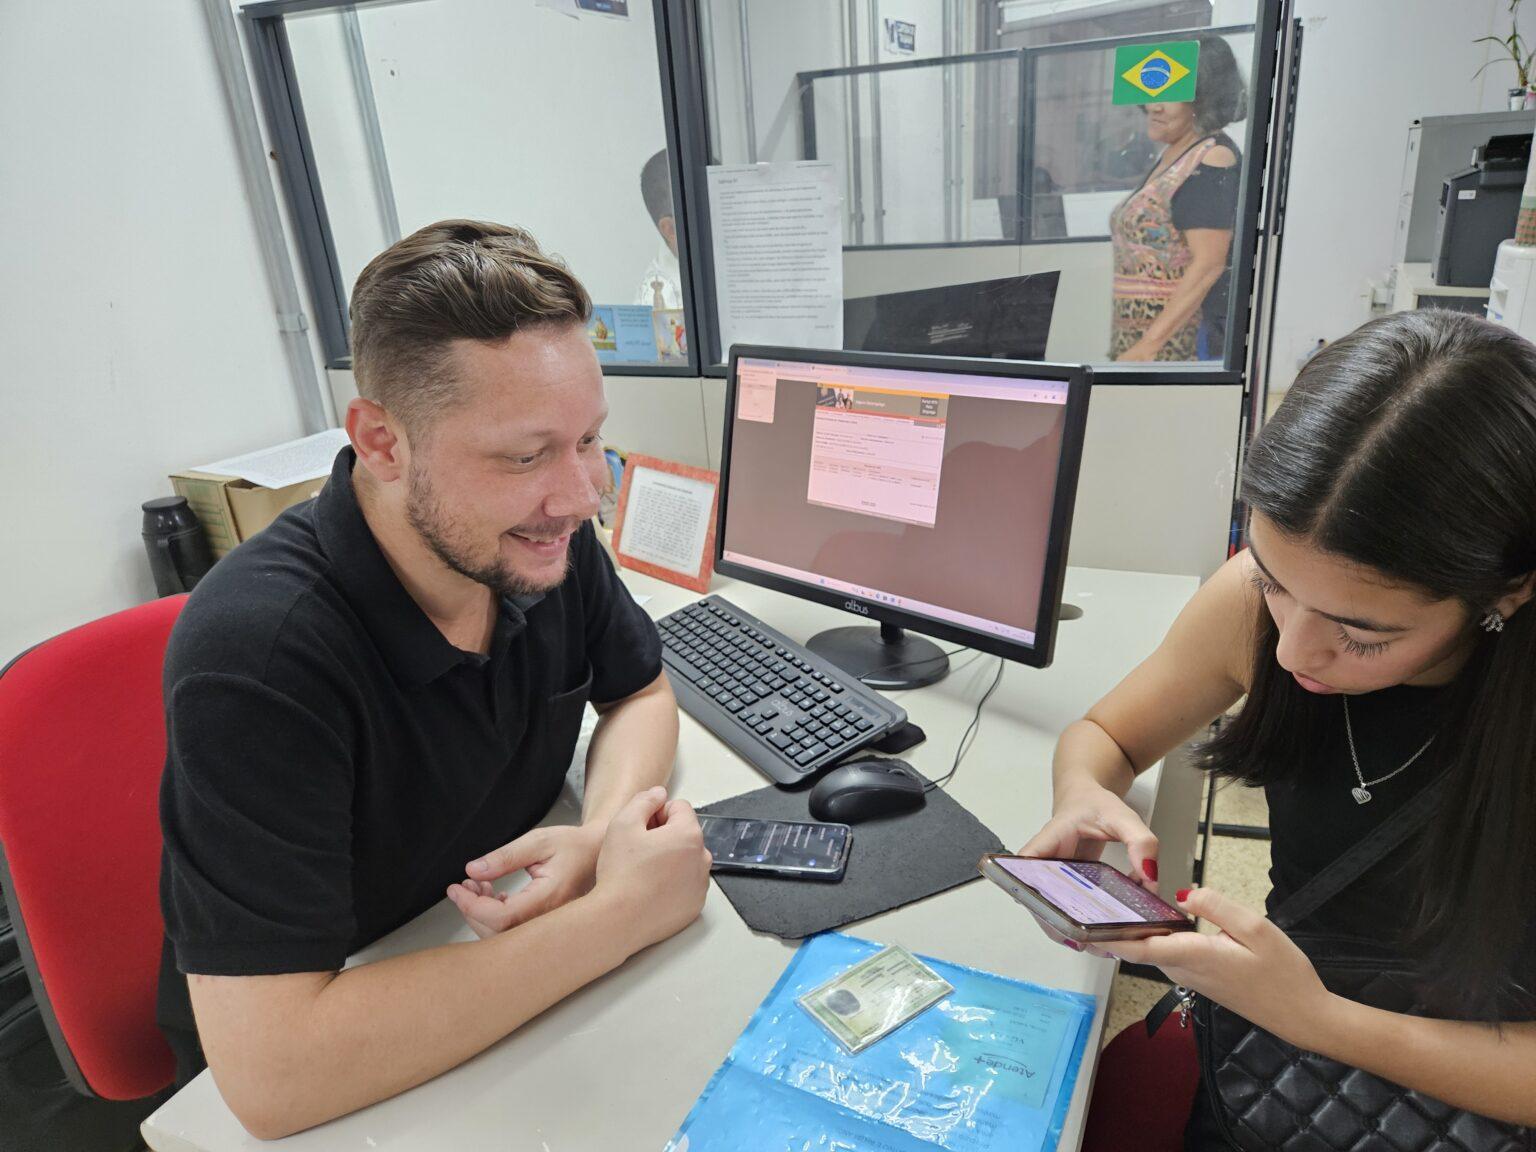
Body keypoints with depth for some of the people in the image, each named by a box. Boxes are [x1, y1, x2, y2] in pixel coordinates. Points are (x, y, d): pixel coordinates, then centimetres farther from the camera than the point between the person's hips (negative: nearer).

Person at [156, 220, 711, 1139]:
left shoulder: (539, 537, -14)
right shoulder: (257, 656, -31)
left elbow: (642, 691, 2)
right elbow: (270, 1071, -33)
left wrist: (607, 830, -20)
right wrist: (619, 912, -30)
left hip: (499, 967, 5)